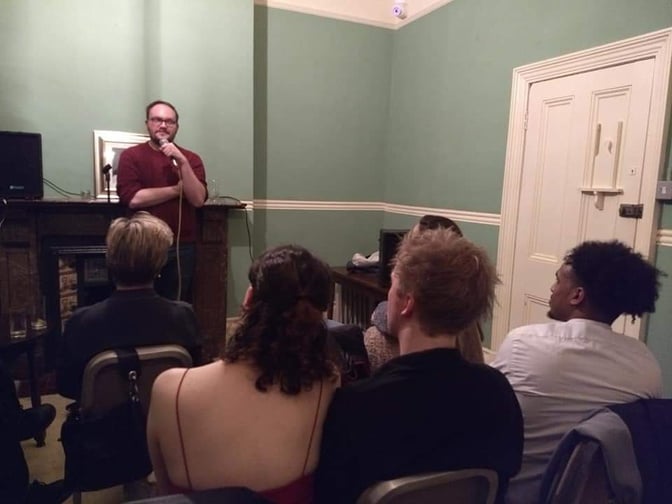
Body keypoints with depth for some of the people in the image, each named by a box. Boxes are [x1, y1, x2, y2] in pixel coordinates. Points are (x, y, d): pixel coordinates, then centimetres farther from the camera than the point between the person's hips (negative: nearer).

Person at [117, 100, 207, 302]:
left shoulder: (191, 158, 6)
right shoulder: (131, 156, 1)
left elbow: (198, 199, -7)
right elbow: (133, 198, -13)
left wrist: (182, 161, -15)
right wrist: (177, 189, -9)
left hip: (182, 247, 2)